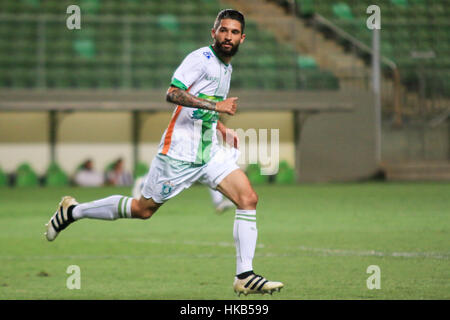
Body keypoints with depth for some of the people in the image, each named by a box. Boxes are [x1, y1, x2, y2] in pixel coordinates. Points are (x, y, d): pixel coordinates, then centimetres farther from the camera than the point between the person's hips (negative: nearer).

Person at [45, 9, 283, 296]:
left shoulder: (226, 67, 16)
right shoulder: (201, 58, -12)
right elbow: (173, 93, -26)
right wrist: (216, 106, -29)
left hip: (209, 151, 8)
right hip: (179, 151, -7)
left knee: (248, 199, -10)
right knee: (144, 209, 3)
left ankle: (245, 277, -10)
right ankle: (73, 211, 23)